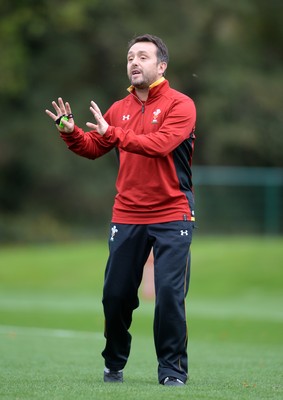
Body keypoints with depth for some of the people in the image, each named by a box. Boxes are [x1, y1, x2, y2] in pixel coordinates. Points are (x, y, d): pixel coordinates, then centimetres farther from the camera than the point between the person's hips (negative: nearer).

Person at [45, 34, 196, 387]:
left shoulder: (180, 105, -6)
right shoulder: (119, 109, 11)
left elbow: (160, 144, -22)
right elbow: (92, 148, 13)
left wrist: (113, 133, -26)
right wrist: (70, 132, -6)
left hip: (172, 216, -4)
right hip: (126, 218, 4)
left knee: (170, 294, -8)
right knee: (116, 294, 4)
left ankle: (173, 368, 4)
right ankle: (114, 364, 21)